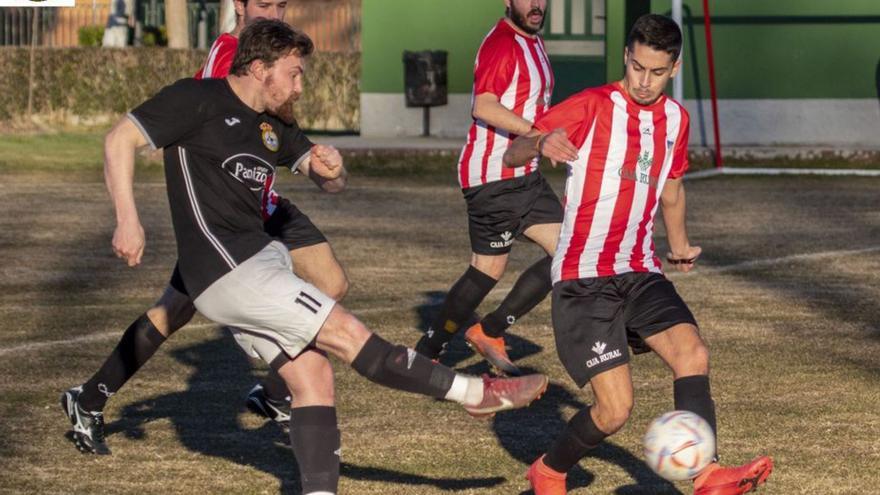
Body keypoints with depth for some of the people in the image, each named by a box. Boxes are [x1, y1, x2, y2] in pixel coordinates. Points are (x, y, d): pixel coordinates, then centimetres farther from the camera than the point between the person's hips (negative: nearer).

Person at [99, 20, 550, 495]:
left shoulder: (273, 125, 16)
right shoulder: (198, 100, -8)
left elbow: (330, 181, 21)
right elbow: (120, 140, -12)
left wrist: (329, 168, -5)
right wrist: (128, 219, -23)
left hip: (262, 256, 9)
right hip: (228, 271, -9)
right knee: (347, 334, -9)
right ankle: (476, 392, -5)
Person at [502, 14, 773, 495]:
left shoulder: (675, 119, 10)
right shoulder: (591, 107, -9)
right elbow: (512, 154, -18)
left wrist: (678, 244, 21)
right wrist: (541, 144, -40)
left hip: (640, 273, 6)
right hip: (584, 279, -6)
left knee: (693, 352, -21)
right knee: (616, 408, -13)